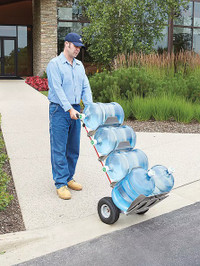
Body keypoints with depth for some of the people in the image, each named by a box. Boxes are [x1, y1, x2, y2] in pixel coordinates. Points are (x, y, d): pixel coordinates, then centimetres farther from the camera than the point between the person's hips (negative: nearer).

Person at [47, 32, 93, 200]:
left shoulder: (79, 65, 14)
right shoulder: (55, 64, -7)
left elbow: (85, 87, 9)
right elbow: (57, 89, -16)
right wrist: (69, 109, -24)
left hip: (75, 110, 7)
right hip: (60, 110, -7)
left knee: (73, 148, 11)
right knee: (59, 149, -4)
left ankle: (69, 178, 24)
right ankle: (61, 184, 2)